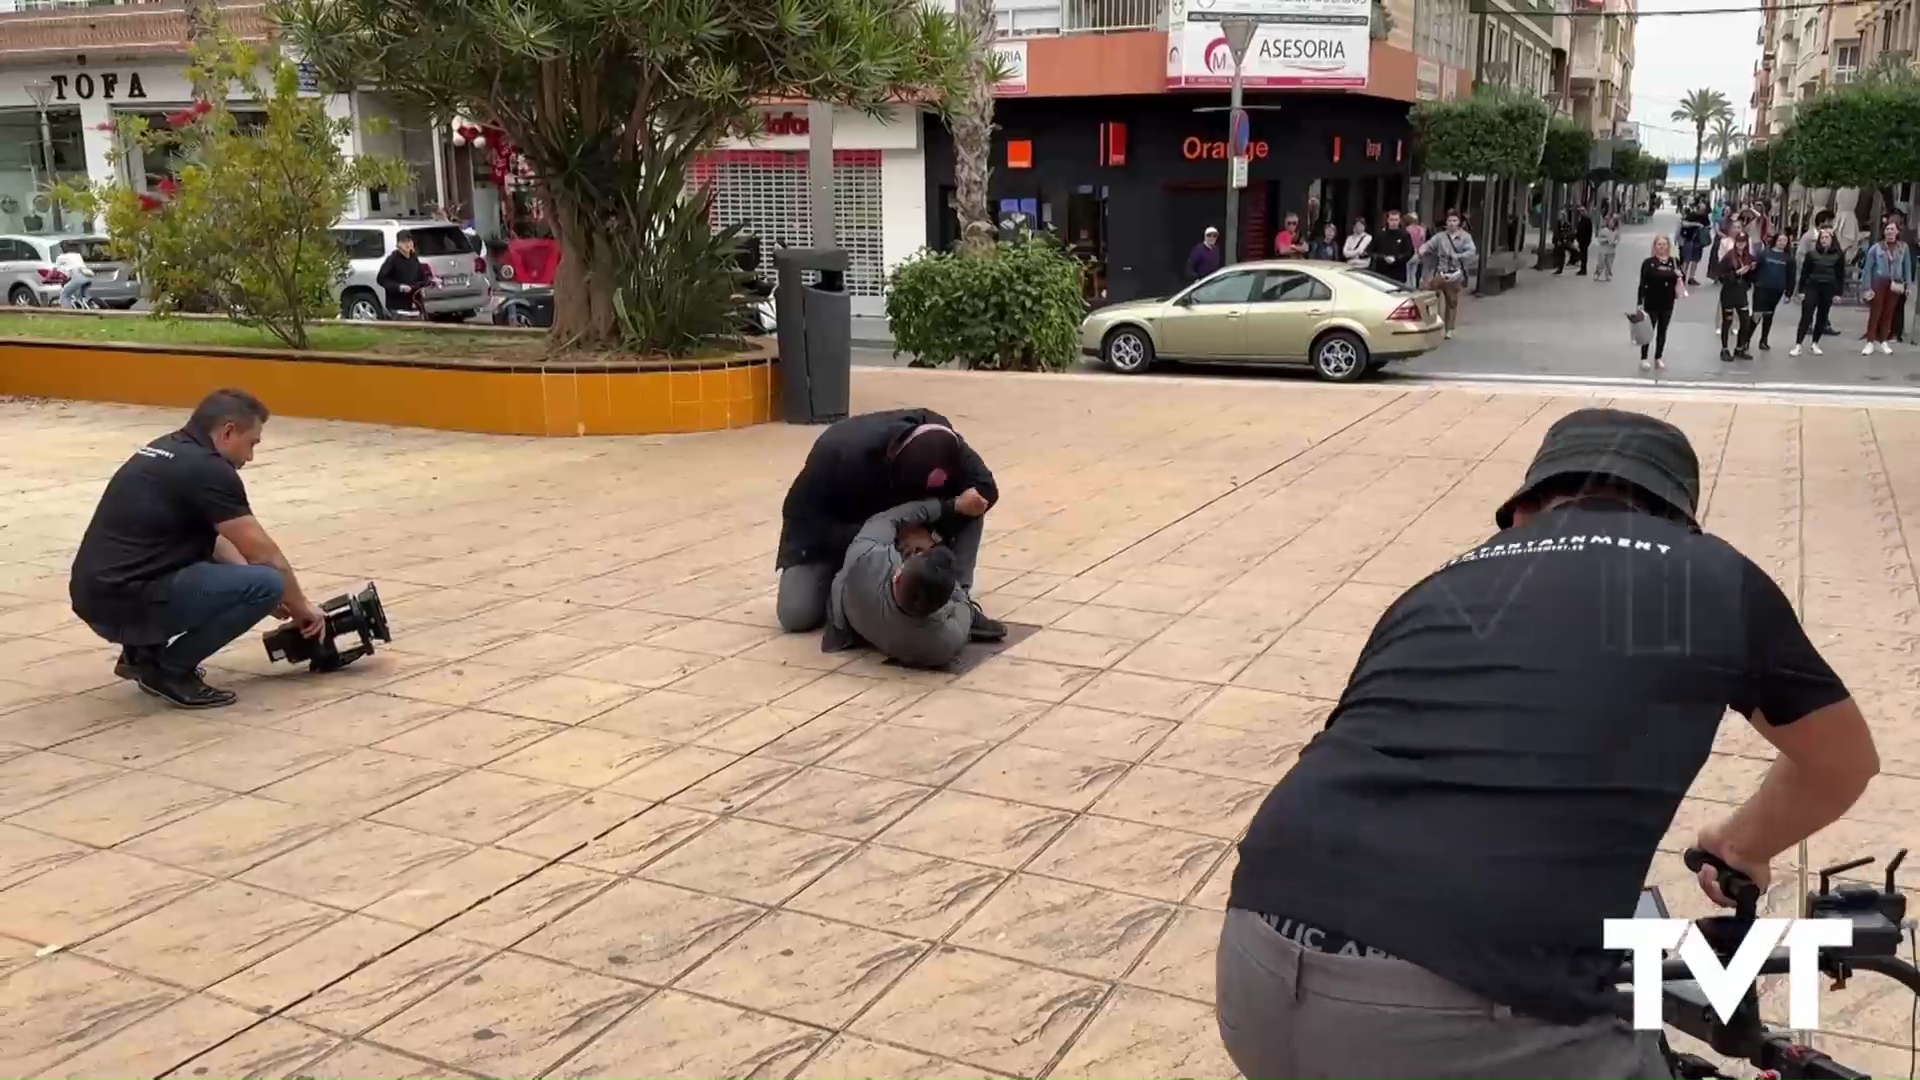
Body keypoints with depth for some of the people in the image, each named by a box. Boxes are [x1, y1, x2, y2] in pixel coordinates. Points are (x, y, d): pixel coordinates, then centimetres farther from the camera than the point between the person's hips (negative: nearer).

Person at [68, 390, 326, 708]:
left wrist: (266, 590, 27)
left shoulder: (164, 451, 18)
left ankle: (143, 651, 19)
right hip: (127, 603, -10)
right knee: (265, 585, -13)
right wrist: (300, 606, 10)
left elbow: (211, 540, 28)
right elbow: (264, 555, -6)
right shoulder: (209, 469, -10)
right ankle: (169, 669, -2)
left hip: (96, 596, 10)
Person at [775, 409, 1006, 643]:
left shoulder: (940, 444, -28)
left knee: (969, 505, -23)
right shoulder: (844, 453, -39)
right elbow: (802, 515, -30)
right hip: (837, 527, -3)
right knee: (795, 615, -21)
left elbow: (986, 489, -21)